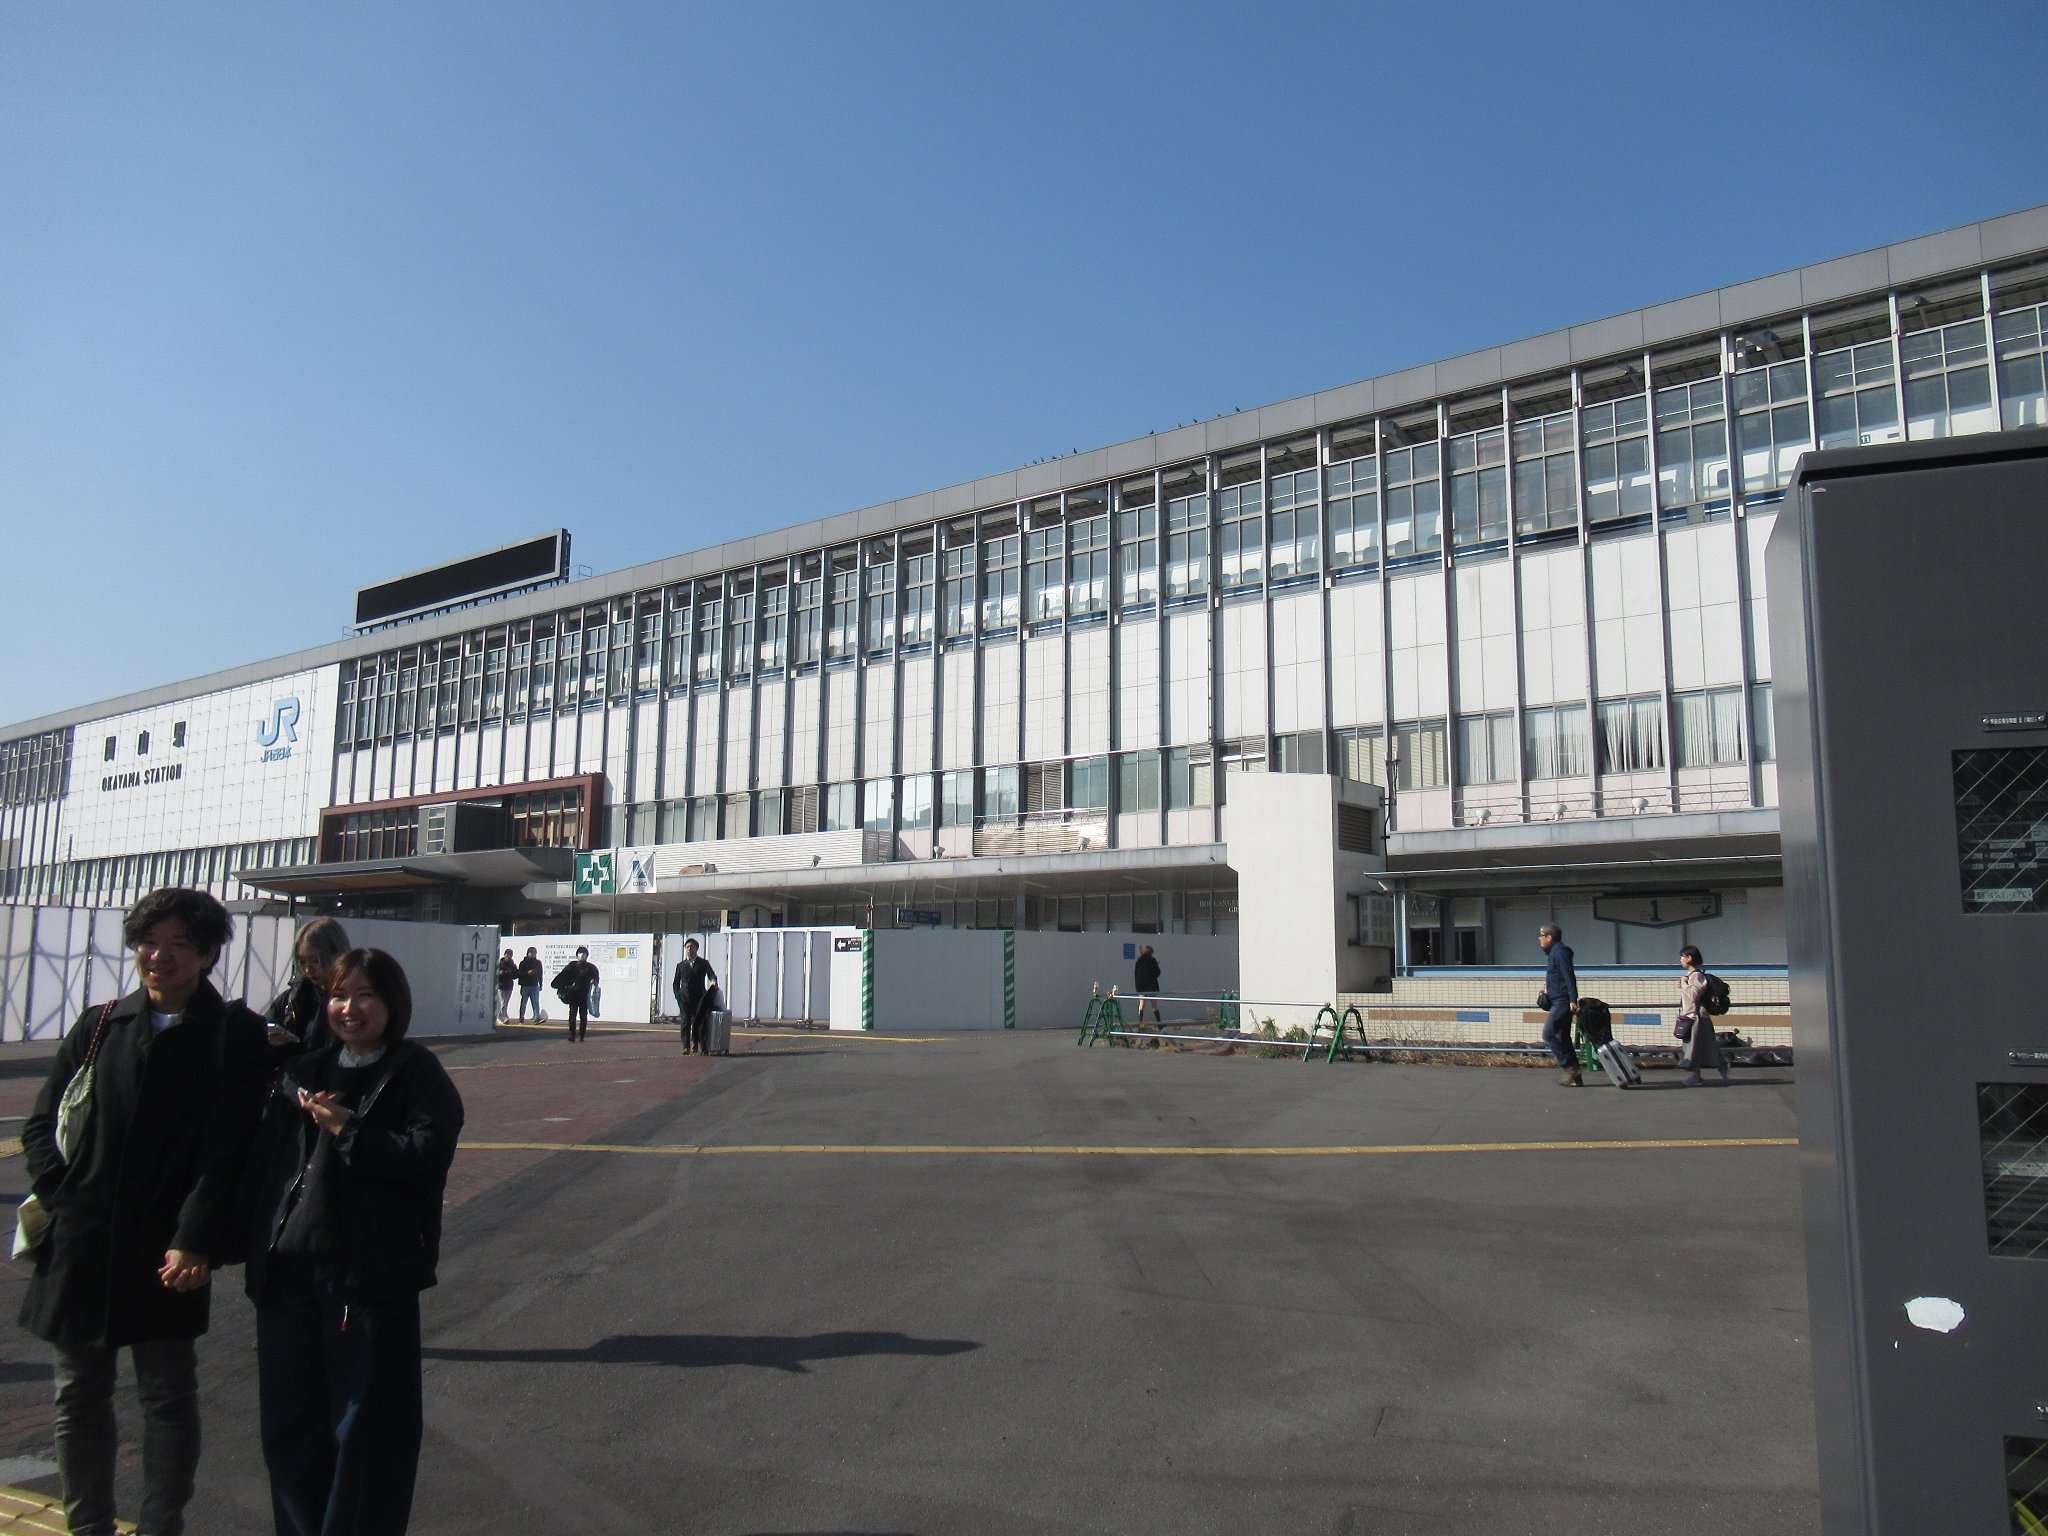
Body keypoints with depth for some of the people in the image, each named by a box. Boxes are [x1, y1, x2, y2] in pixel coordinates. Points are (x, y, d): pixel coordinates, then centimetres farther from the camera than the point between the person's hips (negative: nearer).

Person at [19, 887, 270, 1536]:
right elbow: (40, 1124, 11)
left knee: (169, 1399, 6)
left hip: (168, 1252, -4)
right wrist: (62, 1197, -4)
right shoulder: (98, 1025, 6)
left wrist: (195, 1242, -16)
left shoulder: (236, 1035, -5)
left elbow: (227, 1149, -10)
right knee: (80, 1394, 15)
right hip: (78, 1246, 4)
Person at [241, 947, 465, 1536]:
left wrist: (346, 1130, -18)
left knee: (366, 1427, 3)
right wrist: (256, 1246, 5)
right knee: (289, 1420, 15)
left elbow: (427, 1156, -16)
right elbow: (265, 1161, 12)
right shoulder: (305, 1073, 13)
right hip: (289, 1271, 6)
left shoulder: (417, 1074, -4)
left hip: (371, 1273, -5)